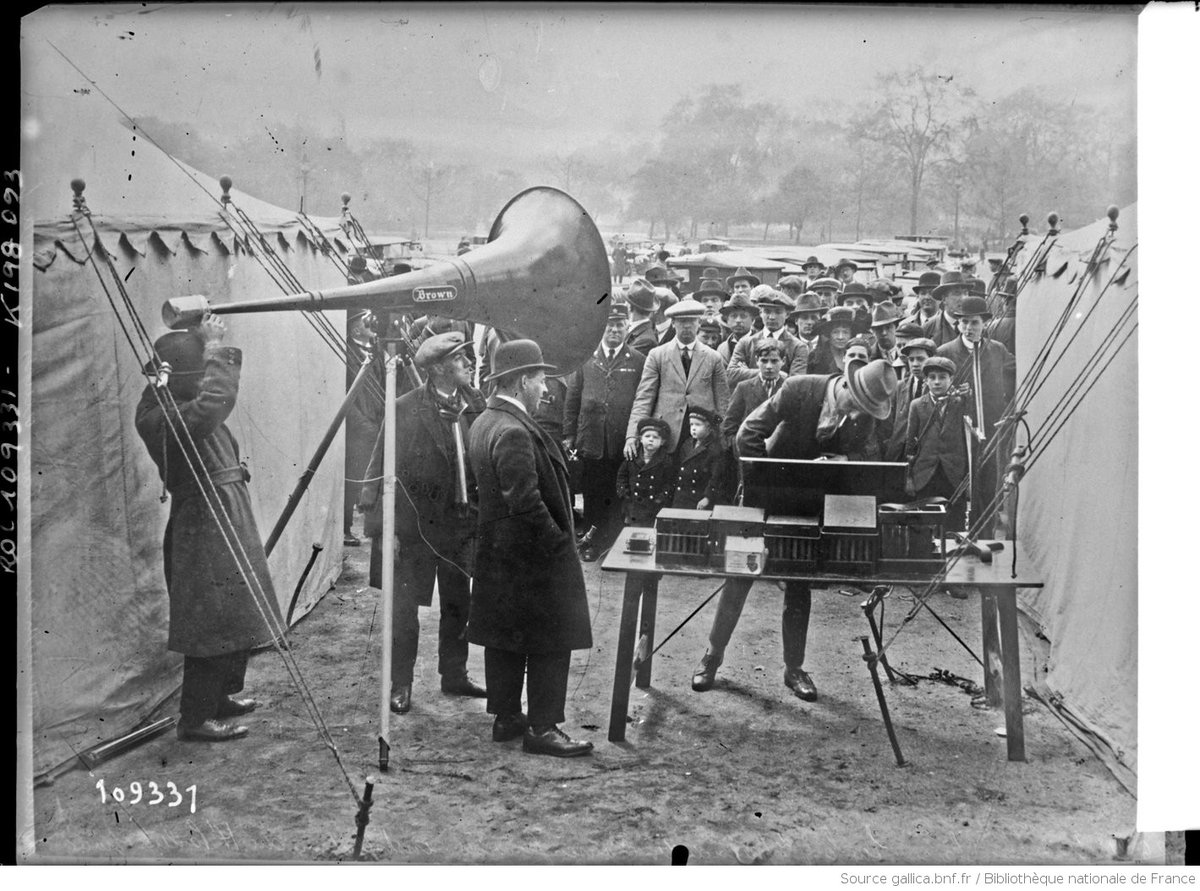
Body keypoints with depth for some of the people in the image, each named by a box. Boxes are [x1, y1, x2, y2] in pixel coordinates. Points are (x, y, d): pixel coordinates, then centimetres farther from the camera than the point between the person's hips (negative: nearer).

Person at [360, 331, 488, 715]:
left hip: (460, 523, 5)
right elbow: (383, 469, -13)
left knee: (458, 605, 15)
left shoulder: (475, 403, 2)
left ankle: (454, 675, 31)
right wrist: (384, 528, -16)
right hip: (414, 525, -5)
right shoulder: (406, 409, -14)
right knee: (404, 608, 3)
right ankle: (400, 685, 17)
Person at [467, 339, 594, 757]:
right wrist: (560, 543, -15)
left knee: (504, 640, 16)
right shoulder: (514, 432, -23)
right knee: (550, 642, 0)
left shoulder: (483, 422, 9)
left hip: (496, 555, 10)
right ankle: (542, 728, 7)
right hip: (531, 556, -10)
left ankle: (506, 717, 26)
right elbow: (527, 503, -27)